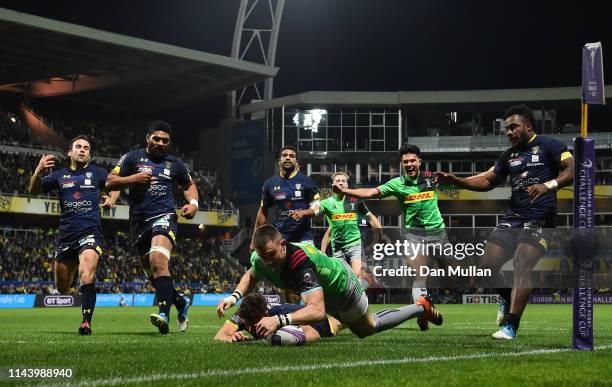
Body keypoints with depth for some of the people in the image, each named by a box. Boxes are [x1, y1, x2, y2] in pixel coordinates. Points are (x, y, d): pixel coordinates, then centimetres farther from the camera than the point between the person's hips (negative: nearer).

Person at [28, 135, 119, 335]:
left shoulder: (97, 173, 9)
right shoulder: (60, 175, 11)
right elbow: (33, 191, 6)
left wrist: (111, 200, 2)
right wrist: (38, 172, -14)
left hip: (90, 232, -3)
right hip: (66, 234, 3)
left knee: (87, 277, -26)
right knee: (61, 287, 11)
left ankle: (86, 322, -23)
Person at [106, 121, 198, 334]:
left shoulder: (175, 163, 12)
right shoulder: (132, 158, 8)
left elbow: (189, 185, 28)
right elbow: (110, 182, 3)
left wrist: (193, 203, 8)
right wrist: (133, 179, -12)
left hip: (163, 217, -2)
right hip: (138, 221, 3)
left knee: (158, 260, -29)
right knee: (154, 275, 9)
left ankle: (164, 315, -39)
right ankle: (180, 302, 36)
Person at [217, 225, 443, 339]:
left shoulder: (300, 263, -48)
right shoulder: (261, 257, -27)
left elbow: (317, 310, -59)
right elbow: (251, 276, 0)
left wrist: (279, 320, -73)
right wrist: (235, 296, -20)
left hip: (341, 287, -7)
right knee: (361, 330, 30)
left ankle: (422, 307, 37)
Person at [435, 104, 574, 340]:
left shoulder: (547, 146, -1)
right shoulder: (509, 155, 18)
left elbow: (572, 170, -12)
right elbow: (488, 181, 25)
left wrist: (548, 185, -28)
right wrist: (455, 181, 14)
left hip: (539, 220, -6)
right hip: (513, 217, 7)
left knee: (521, 268, -19)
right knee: (489, 265, -2)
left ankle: (511, 327, -19)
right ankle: (508, 298, 28)